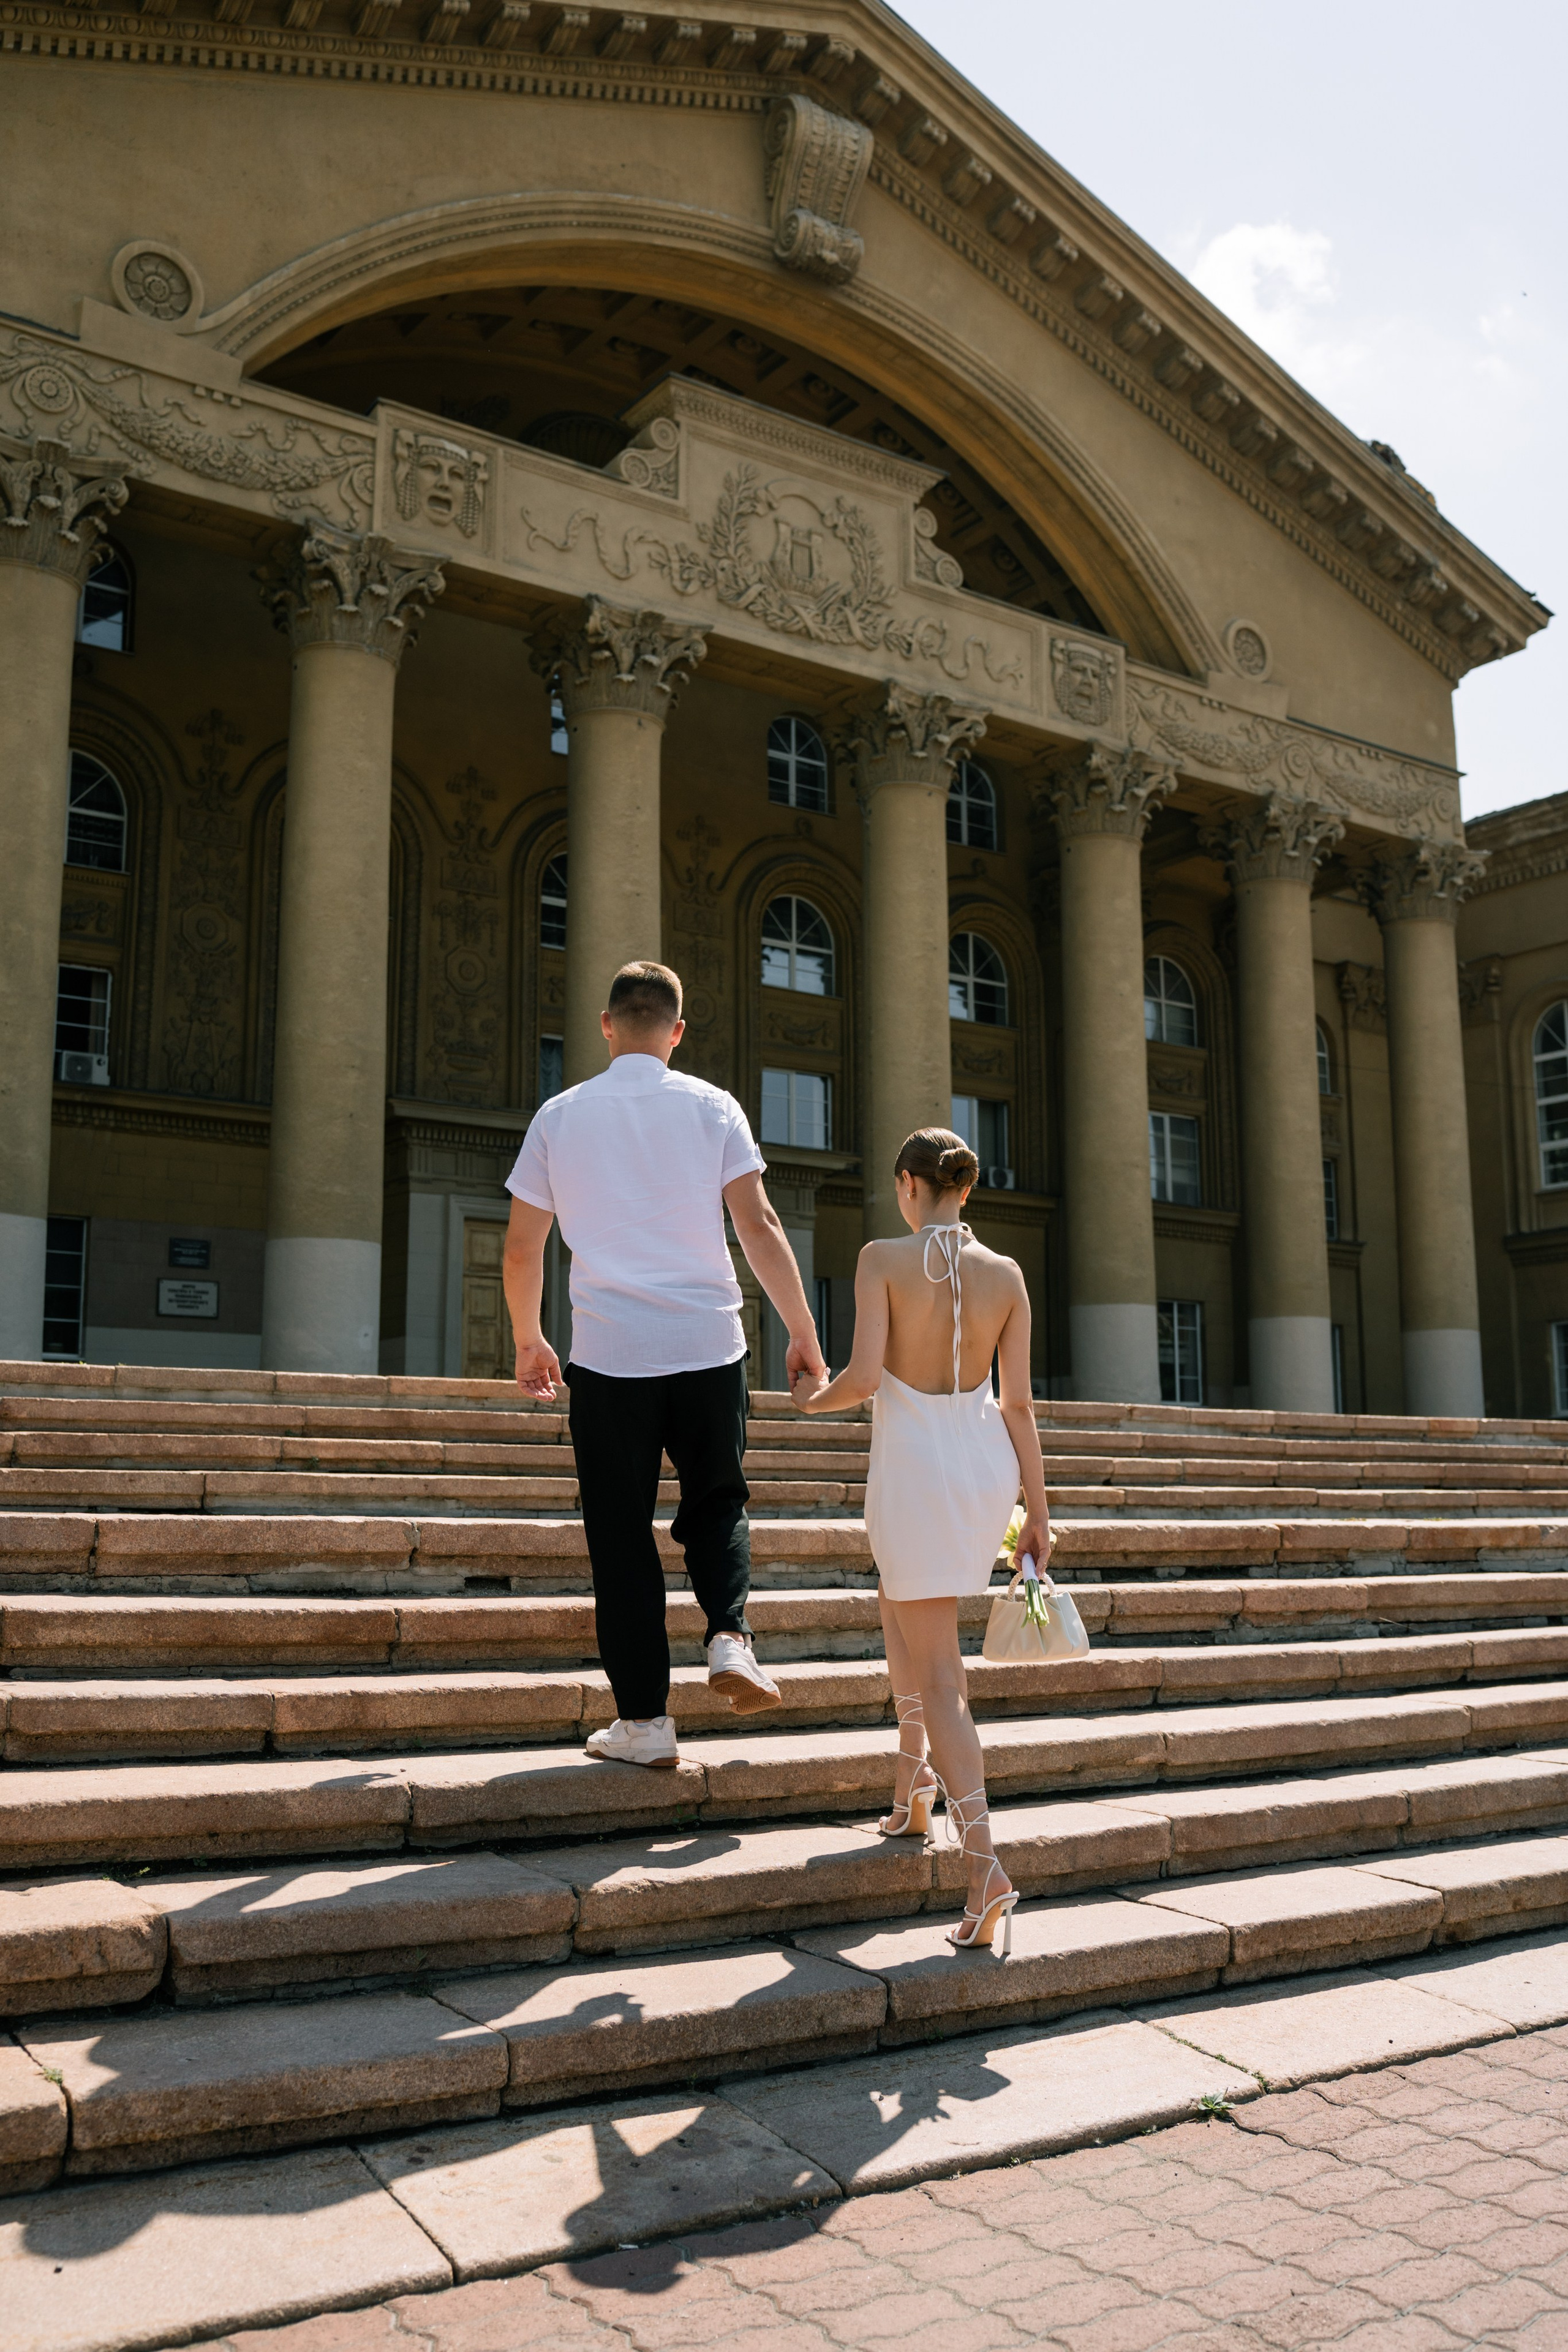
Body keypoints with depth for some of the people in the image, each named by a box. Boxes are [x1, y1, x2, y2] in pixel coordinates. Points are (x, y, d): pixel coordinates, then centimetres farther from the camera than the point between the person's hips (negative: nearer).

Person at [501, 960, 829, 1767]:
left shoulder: (559, 1115, 6)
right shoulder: (712, 1107, 3)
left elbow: (522, 1249, 9)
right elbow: (759, 1227, -3)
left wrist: (529, 1341, 22)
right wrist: (803, 1333, 3)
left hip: (608, 1353, 0)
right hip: (708, 1345, 0)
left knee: (622, 1536, 7)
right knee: (716, 1501, 20)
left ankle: (643, 1720, 8)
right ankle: (729, 1634, -3)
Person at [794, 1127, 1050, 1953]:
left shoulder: (882, 1259, -10)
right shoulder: (1005, 1275, 1)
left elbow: (864, 1374, -16)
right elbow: (1018, 1401, 1)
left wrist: (816, 1398, 6)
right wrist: (1037, 1509, 6)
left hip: (911, 1464, -5)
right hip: (984, 1461, 5)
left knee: (939, 1674, 0)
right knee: (897, 1599, 32)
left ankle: (985, 1865, -9)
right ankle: (915, 1775, 32)